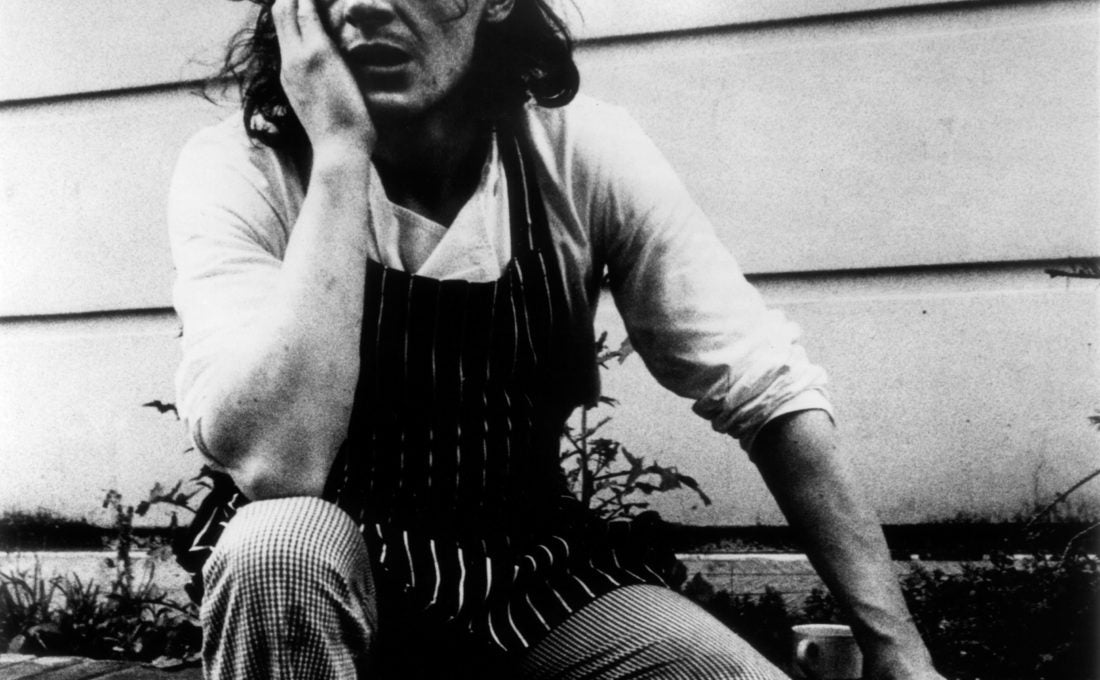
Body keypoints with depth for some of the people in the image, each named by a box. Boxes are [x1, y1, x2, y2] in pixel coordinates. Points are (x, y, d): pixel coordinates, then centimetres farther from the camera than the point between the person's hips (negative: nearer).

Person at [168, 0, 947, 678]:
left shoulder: (583, 152, -11)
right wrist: (340, 150, -30)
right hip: (329, 581, -1)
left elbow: (767, 391, -9)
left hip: (534, 570, 2)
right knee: (280, 545, -33)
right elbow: (277, 464, -31)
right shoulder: (240, 170, -16)